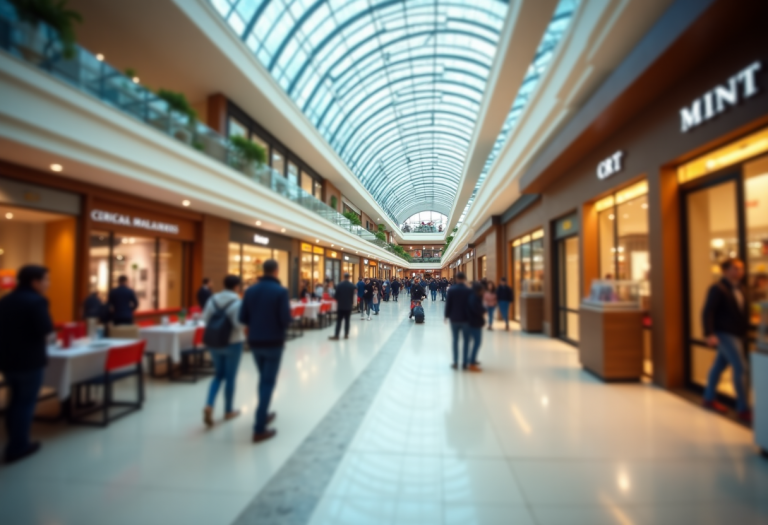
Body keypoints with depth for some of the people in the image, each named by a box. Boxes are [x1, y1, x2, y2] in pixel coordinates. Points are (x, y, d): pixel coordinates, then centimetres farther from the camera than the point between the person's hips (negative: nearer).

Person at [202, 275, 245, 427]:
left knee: (219, 375, 19)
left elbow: (205, 320, -1)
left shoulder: (212, 299, -1)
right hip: (233, 343, -4)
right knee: (230, 377, 9)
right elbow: (239, 323, -23)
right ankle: (228, 411, 22)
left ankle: (209, 406, 2)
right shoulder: (237, 302, -17)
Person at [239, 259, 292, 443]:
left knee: (263, 378, 23)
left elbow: (242, 318, 0)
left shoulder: (250, 290, 0)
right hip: (273, 342, -5)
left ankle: (263, 414, 36)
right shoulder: (280, 291, -14)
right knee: (268, 382, 2)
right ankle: (259, 429, 2)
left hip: (254, 341, 5)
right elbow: (286, 319, -18)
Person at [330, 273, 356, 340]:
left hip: (340, 305, -1)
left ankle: (336, 336, -3)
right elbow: (353, 296, -2)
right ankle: (346, 335, 8)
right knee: (347, 320, 6)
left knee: (339, 321, 0)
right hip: (348, 306, 1)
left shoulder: (339, 285, -4)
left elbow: (336, 295, 0)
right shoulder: (352, 285, -3)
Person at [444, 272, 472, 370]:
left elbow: (448, 304, -3)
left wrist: (447, 315, 8)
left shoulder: (451, 290, -5)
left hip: (454, 318, 2)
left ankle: (455, 363, 13)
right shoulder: (469, 291, -10)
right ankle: (465, 363, 11)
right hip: (465, 318, -2)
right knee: (466, 341, 9)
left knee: (455, 340, 10)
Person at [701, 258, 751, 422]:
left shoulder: (740, 289, 11)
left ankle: (709, 398, 27)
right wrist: (709, 334, -25)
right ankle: (743, 410, 0)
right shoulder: (718, 289, -14)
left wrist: (745, 330, 12)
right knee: (740, 368, -9)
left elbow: (743, 312, 17)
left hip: (737, 334, 8)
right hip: (725, 334, -8)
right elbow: (707, 313, -18)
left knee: (720, 365, 15)